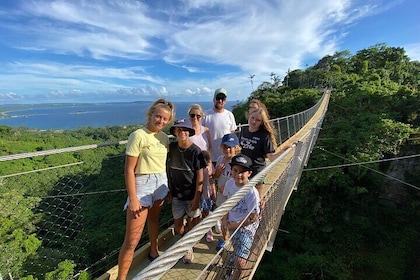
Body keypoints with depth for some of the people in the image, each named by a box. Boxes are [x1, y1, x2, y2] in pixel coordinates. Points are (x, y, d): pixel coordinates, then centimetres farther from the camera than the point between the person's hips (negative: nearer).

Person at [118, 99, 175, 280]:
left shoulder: (164, 137, 4)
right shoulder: (138, 136, -16)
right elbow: (129, 170, -16)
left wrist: (167, 186, 12)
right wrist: (133, 199, -17)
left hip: (161, 183, 7)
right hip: (142, 185, -6)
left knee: (154, 219, 28)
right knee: (132, 240, -1)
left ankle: (154, 253, 51)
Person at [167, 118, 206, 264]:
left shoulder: (195, 151, -16)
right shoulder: (171, 148, -5)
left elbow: (200, 175, -14)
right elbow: (168, 169, 6)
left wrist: (196, 197, -14)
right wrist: (170, 190, 6)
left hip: (192, 194, -3)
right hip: (176, 194, 3)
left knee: (191, 222, 13)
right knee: (177, 225, 12)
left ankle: (189, 247, 41)